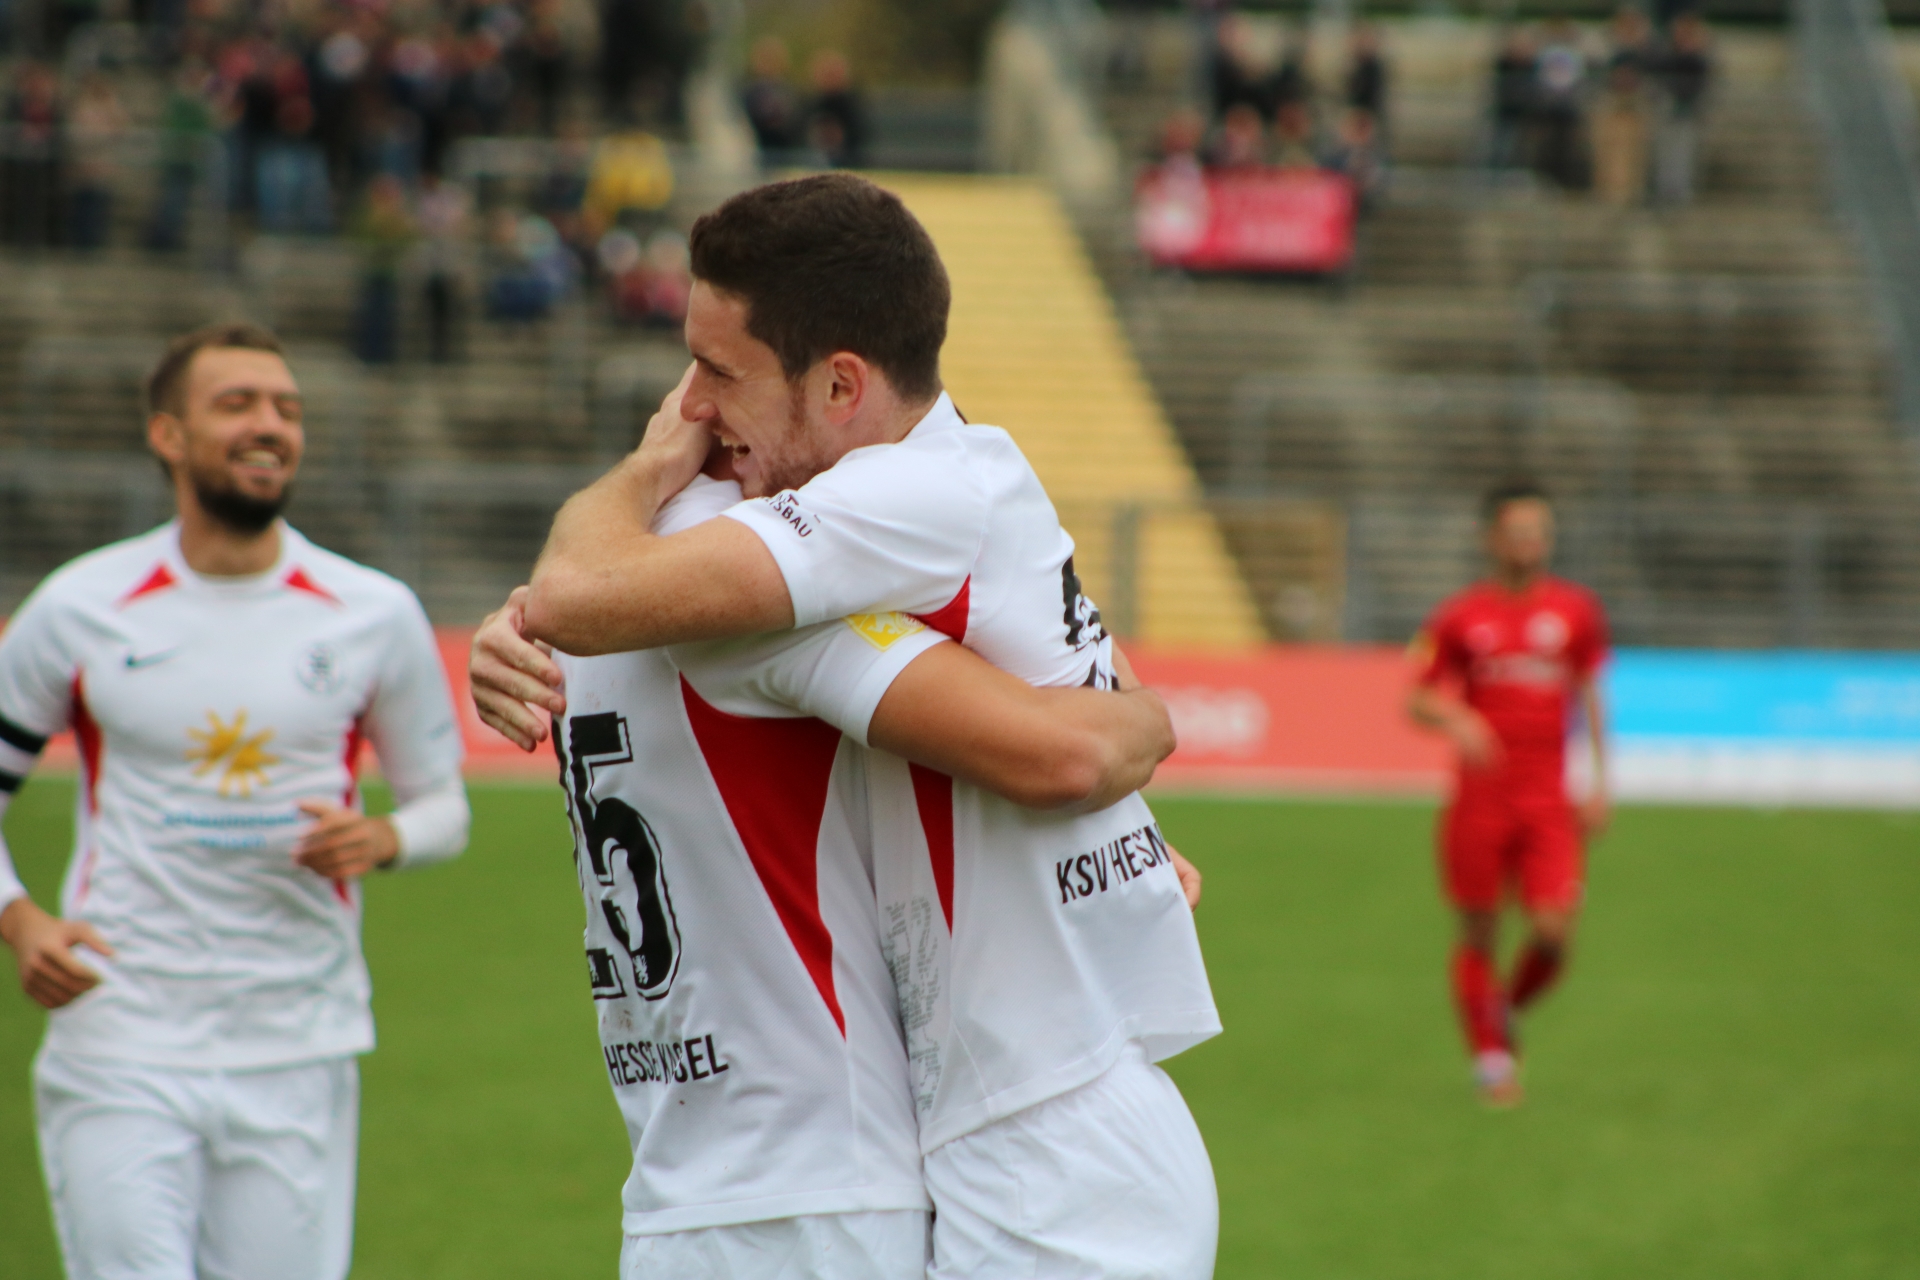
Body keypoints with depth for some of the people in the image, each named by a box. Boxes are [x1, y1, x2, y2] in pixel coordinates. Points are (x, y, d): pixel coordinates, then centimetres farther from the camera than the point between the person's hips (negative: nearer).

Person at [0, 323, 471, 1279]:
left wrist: (383, 839, -10)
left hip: (298, 1060, 2)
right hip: (119, 1050, -1)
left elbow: (442, 803, 14)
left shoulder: (374, 616, 5)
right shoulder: (79, 610, 2)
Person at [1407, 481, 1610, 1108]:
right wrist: (1456, 722, -17)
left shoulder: (1576, 610, 7)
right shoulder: (1460, 616, 1)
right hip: (1480, 794, -1)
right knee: (1479, 934, 2)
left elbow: (1589, 696, 17)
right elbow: (1418, 700, 5)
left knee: (1553, 931, -12)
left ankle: (1507, 1008, 19)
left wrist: (1599, 785, 13)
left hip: (1548, 800, 1)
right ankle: (1492, 1056, 17)